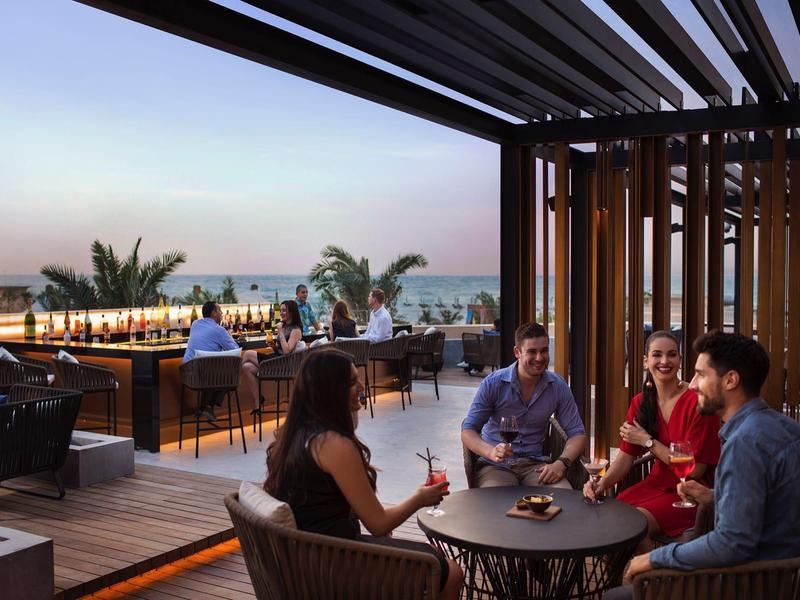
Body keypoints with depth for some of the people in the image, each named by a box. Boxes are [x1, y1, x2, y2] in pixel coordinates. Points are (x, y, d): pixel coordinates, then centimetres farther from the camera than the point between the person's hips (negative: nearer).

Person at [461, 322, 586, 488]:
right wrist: (491, 452, -28)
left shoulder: (557, 386, 2)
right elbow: (467, 431, -6)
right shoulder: (493, 383, -7)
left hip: (535, 463, 3)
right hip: (496, 466, -2)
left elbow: (577, 433, 4)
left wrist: (561, 463, -18)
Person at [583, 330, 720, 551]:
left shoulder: (697, 401, -16)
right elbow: (626, 455, 3)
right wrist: (602, 484, -16)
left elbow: (694, 469, -16)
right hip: (657, 483, 6)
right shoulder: (640, 402, 4)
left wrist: (647, 441, -14)